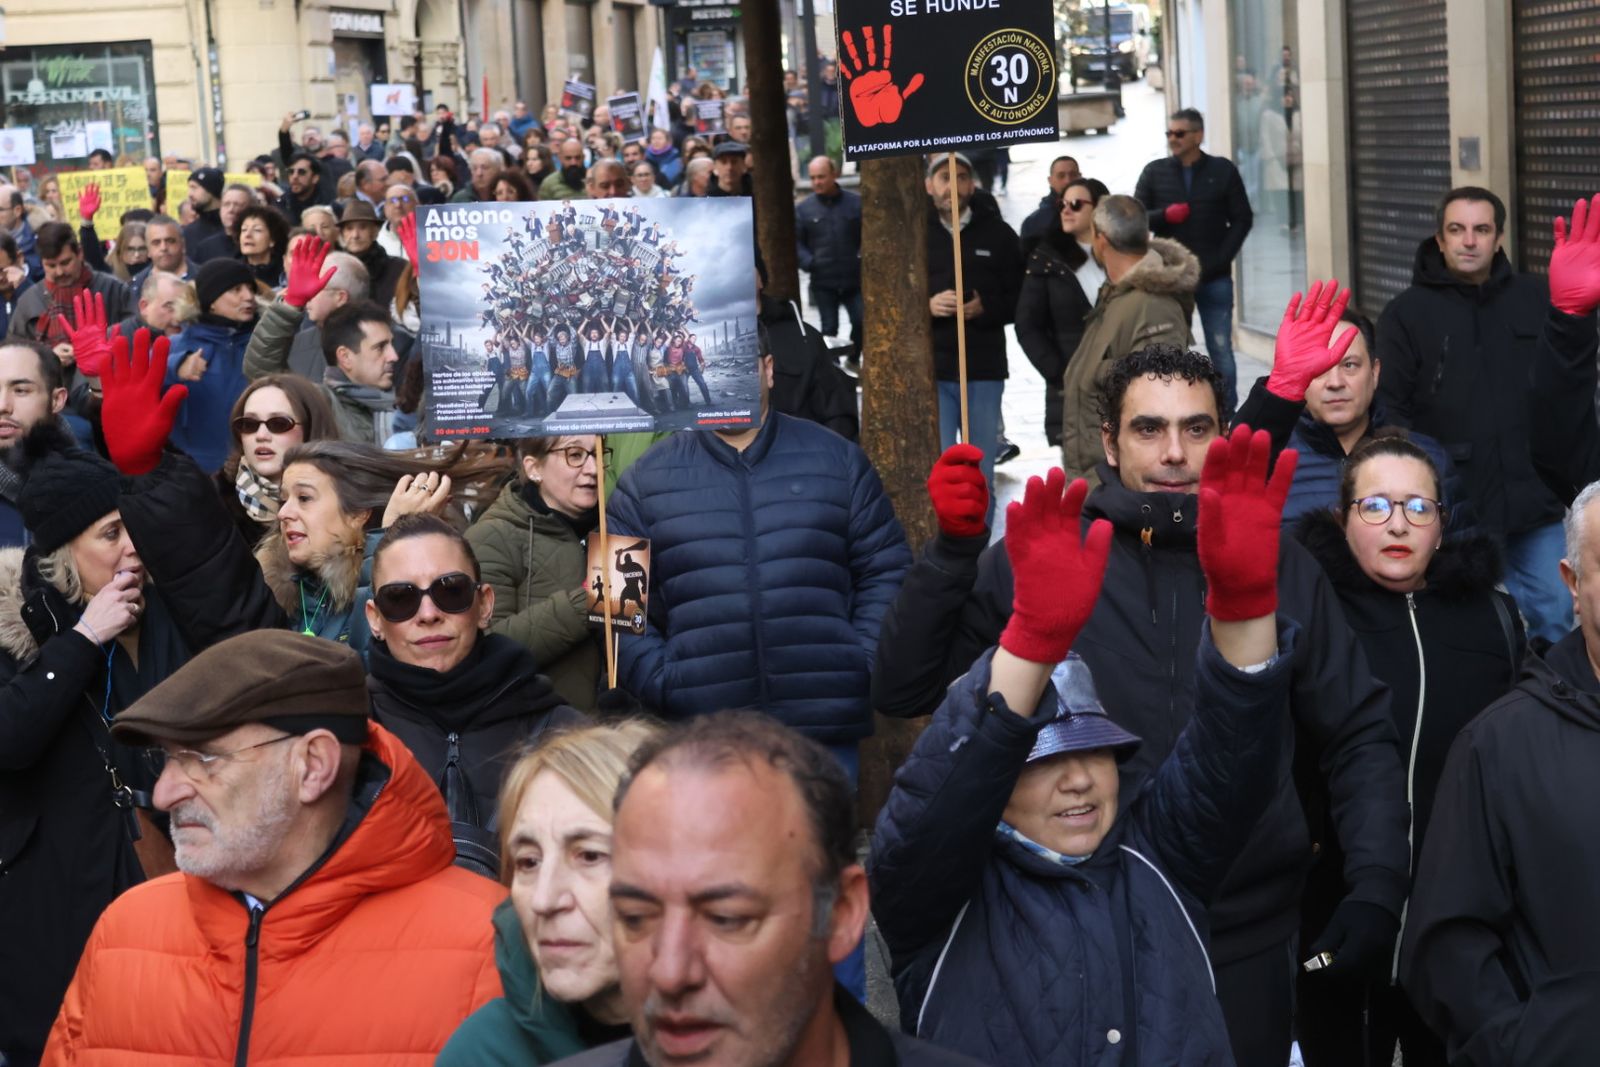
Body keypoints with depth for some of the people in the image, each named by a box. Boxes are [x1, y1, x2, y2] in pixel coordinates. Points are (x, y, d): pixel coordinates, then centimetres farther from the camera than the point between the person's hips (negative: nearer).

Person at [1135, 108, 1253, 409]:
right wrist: (1165, 215, -16)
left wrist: (1220, 260, -6)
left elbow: (1242, 219, 5)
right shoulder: (1155, 172, 7)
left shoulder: (1223, 170, 4)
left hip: (1215, 279, -1)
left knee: (1221, 350, 1)